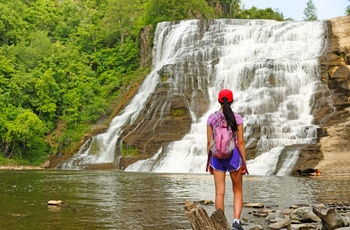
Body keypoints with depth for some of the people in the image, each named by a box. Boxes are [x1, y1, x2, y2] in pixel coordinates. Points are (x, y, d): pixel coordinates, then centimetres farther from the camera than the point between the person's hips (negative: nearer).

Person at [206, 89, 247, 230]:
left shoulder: (211, 117, 0)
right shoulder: (237, 118, -5)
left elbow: (209, 142, 1)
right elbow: (241, 142, -6)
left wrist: (209, 162, 9)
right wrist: (244, 163, 0)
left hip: (217, 156, 1)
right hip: (234, 156, -1)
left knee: (220, 193, 5)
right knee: (238, 191, 13)